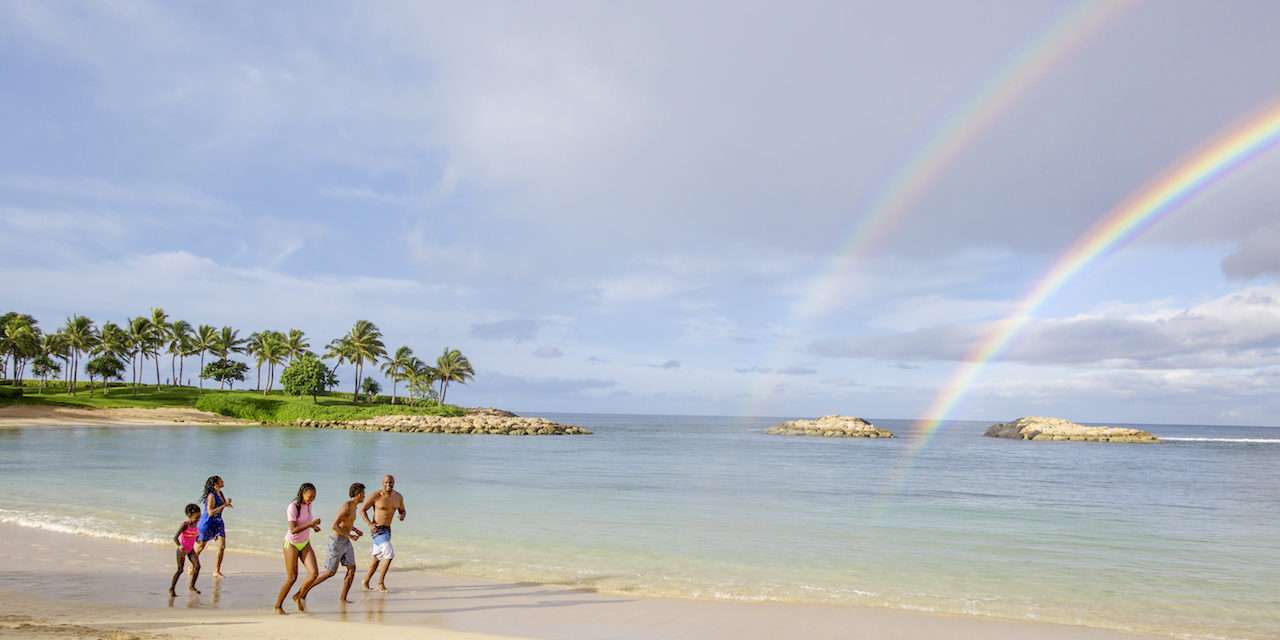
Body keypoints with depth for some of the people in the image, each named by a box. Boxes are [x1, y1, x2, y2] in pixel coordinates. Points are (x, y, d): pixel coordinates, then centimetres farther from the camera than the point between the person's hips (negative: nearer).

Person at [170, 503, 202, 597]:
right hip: (182, 549, -6)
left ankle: (192, 586, 7)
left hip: (191, 549, 6)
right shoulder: (185, 524, -21)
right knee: (180, 570, -4)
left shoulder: (196, 525, -1)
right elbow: (175, 537, -30)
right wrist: (180, 546, -43)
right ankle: (172, 588, 12)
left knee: (197, 566, -6)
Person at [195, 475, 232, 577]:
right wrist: (224, 505, -26)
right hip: (207, 523, -7)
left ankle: (217, 571, 4)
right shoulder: (211, 496, -21)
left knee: (222, 547, -3)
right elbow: (211, 512, -26)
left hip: (218, 522, 7)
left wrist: (227, 503, 4)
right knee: (200, 547, 11)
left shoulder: (220, 493, 4)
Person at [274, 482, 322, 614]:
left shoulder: (308, 505, 0)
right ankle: (278, 605, 17)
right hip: (292, 544, -6)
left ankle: (298, 597, 15)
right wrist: (311, 523, -32)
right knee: (292, 578, -4)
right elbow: (293, 530, -28)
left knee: (314, 573, -9)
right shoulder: (292, 507, -21)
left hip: (305, 544, 6)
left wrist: (314, 526, 0)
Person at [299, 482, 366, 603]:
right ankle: (305, 591, 14)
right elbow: (334, 526, -29)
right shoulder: (346, 507, -24)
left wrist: (356, 530, 15)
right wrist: (349, 536, -23)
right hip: (337, 542, -9)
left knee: (352, 569, 1)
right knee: (330, 573, 0)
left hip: (345, 542, 9)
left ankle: (343, 598, 8)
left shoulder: (353, 506, 8)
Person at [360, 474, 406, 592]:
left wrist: (402, 516, -10)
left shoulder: (398, 497, 2)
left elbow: (402, 511, 15)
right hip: (377, 529, -7)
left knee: (377, 558, 18)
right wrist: (370, 524, -19)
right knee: (390, 554, -19)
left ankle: (366, 581, 35)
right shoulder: (375, 496, -14)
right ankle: (381, 582, -6)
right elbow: (362, 510, -7)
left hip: (387, 530, 7)